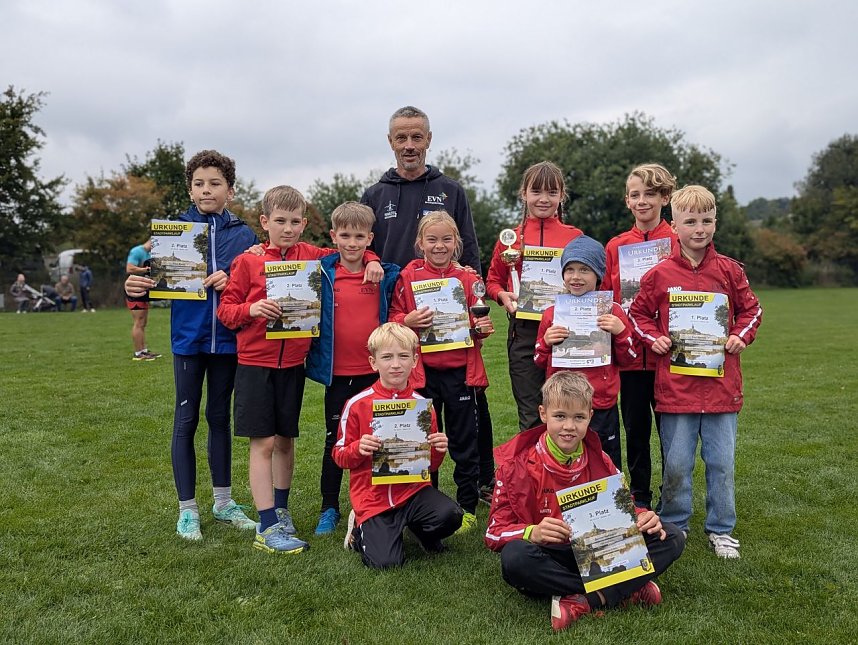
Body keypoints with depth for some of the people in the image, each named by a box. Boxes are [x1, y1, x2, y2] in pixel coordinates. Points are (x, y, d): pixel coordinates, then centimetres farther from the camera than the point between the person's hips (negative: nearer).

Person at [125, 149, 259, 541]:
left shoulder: (243, 235, 2)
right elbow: (158, 279, -1)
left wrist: (231, 282, -21)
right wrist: (136, 286, -21)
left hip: (226, 338, 1)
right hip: (188, 337, -1)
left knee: (220, 418, 13)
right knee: (186, 420, 5)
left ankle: (223, 501, 25)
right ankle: (187, 509, 16)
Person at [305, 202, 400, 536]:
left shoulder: (386, 274, 1)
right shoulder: (321, 273, -3)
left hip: (374, 371, 1)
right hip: (337, 372, -1)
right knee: (334, 440, 9)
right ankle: (329, 508, 22)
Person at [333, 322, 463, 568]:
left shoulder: (423, 405, 1)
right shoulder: (357, 405, -7)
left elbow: (431, 465, 10)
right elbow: (339, 456, 0)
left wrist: (438, 451, -13)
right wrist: (358, 449, -21)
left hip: (413, 489, 2)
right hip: (373, 496, -2)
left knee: (450, 515, -26)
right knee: (385, 562, -19)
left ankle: (418, 528, 10)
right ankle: (362, 528, 16)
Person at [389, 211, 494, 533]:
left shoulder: (467, 279, 3)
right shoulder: (408, 276, 1)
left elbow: (477, 320, 11)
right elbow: (393, 317, 3)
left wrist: (482, 328, -10)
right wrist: (407, 321, -17)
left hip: (461, 369, 0)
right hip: (423, 370, 0)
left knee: (465, 442, 7)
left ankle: (467, 507, 20)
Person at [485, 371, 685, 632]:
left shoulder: (599, 461, 3)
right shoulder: (518, 465, -9)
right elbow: (496, 530, -11)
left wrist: (642, 518, -14)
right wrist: (533, 532, -33)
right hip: (549, 559, -4)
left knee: (671, 538, -10)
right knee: (515, 557, -38)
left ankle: (585, 601, -25)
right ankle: (628, 590, -25)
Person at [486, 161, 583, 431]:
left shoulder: (575, 237, 4)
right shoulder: (511, 237, 5)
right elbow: (493, 280, 13)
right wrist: (503, 295, -6)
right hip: (524, 330, 0)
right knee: (530, 416, 6)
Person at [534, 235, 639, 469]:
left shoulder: (612, 311, 1)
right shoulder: (552, 313, 4)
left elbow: (628, 359, 5)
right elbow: (540, 362, 11)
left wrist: (621, 332, -11)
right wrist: (546, 342, -8)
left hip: (602, 409, -1)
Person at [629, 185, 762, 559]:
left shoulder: (729, 271, 2)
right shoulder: (659, 274, -2)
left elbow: (751, 309, 13)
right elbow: (638, 314, 9)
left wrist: (740, 336, -3)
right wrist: (654, 339, -6)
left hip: (721, 384, 1)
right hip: (675, 384, -1)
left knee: (722, 461, 9)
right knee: (677, 462, 8)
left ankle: (720, 529, 24)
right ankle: (674, 525, 25)